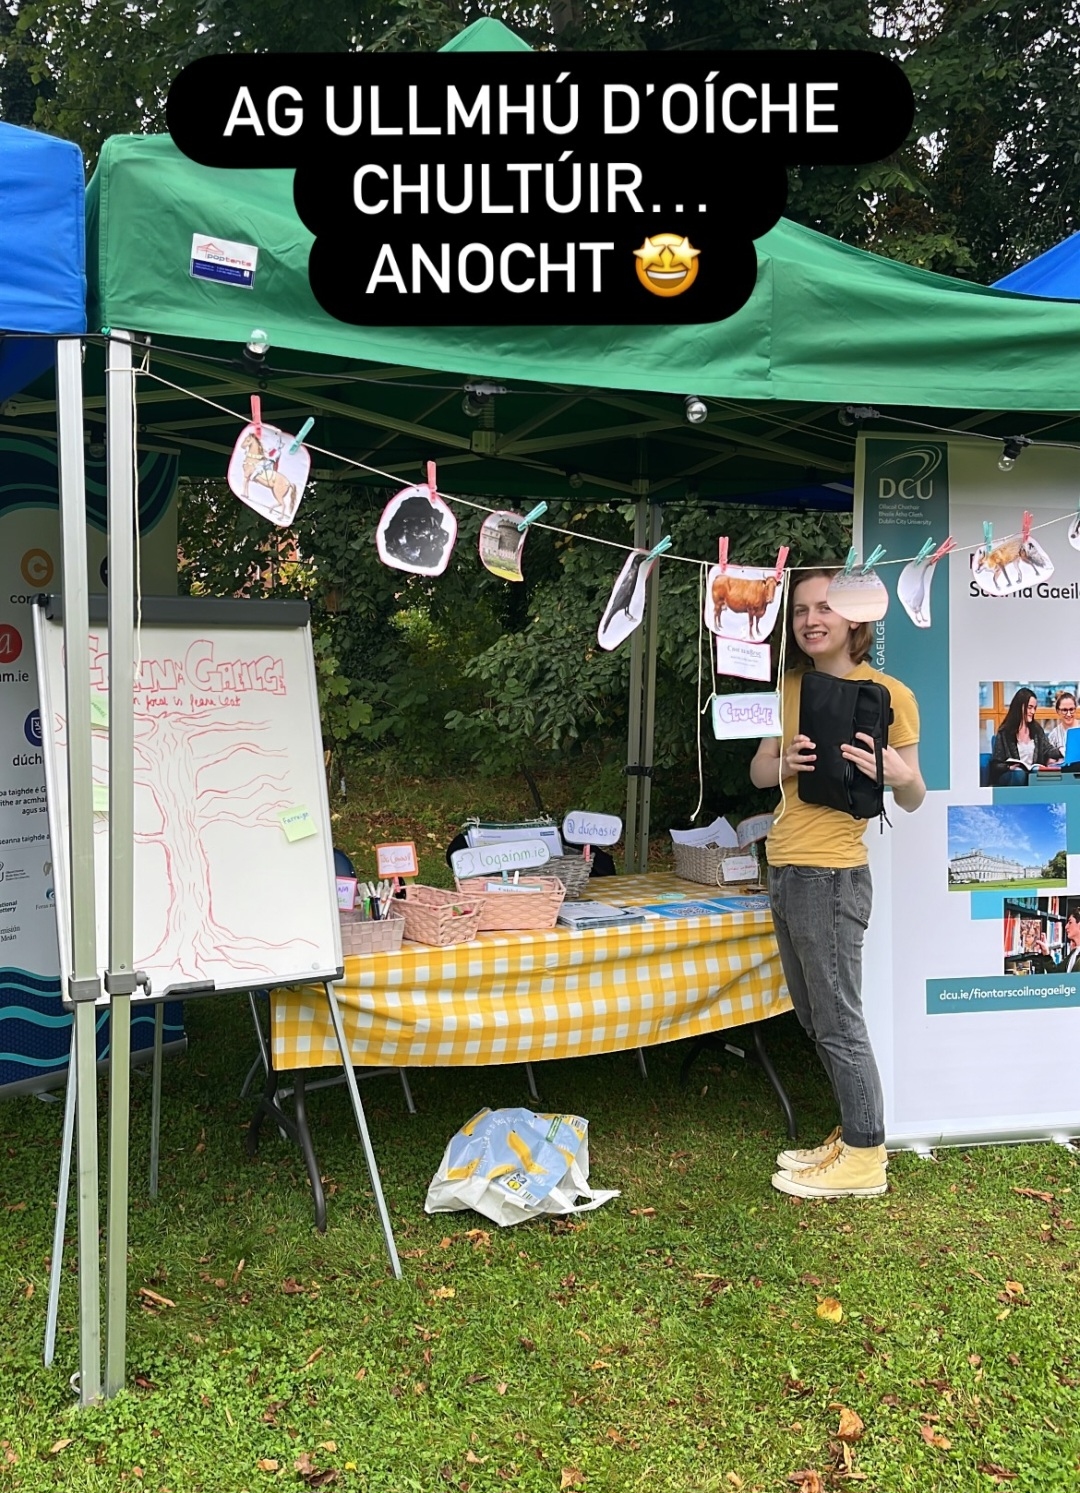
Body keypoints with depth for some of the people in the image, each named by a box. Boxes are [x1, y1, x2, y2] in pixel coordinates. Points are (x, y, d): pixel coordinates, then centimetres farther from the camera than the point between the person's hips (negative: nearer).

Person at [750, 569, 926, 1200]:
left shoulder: (887, 693, -8)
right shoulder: (793, 687, 11)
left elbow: (912, 799, -4)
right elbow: (760, 771, 15)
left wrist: (903, 775, -27)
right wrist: (786, 762, -8)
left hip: (830, 875, -8)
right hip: (785, 869, 8)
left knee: (839, 1023, -1)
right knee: (816, 1020, 15)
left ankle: (865, 1158, 10)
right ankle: (853, 1135, 28)